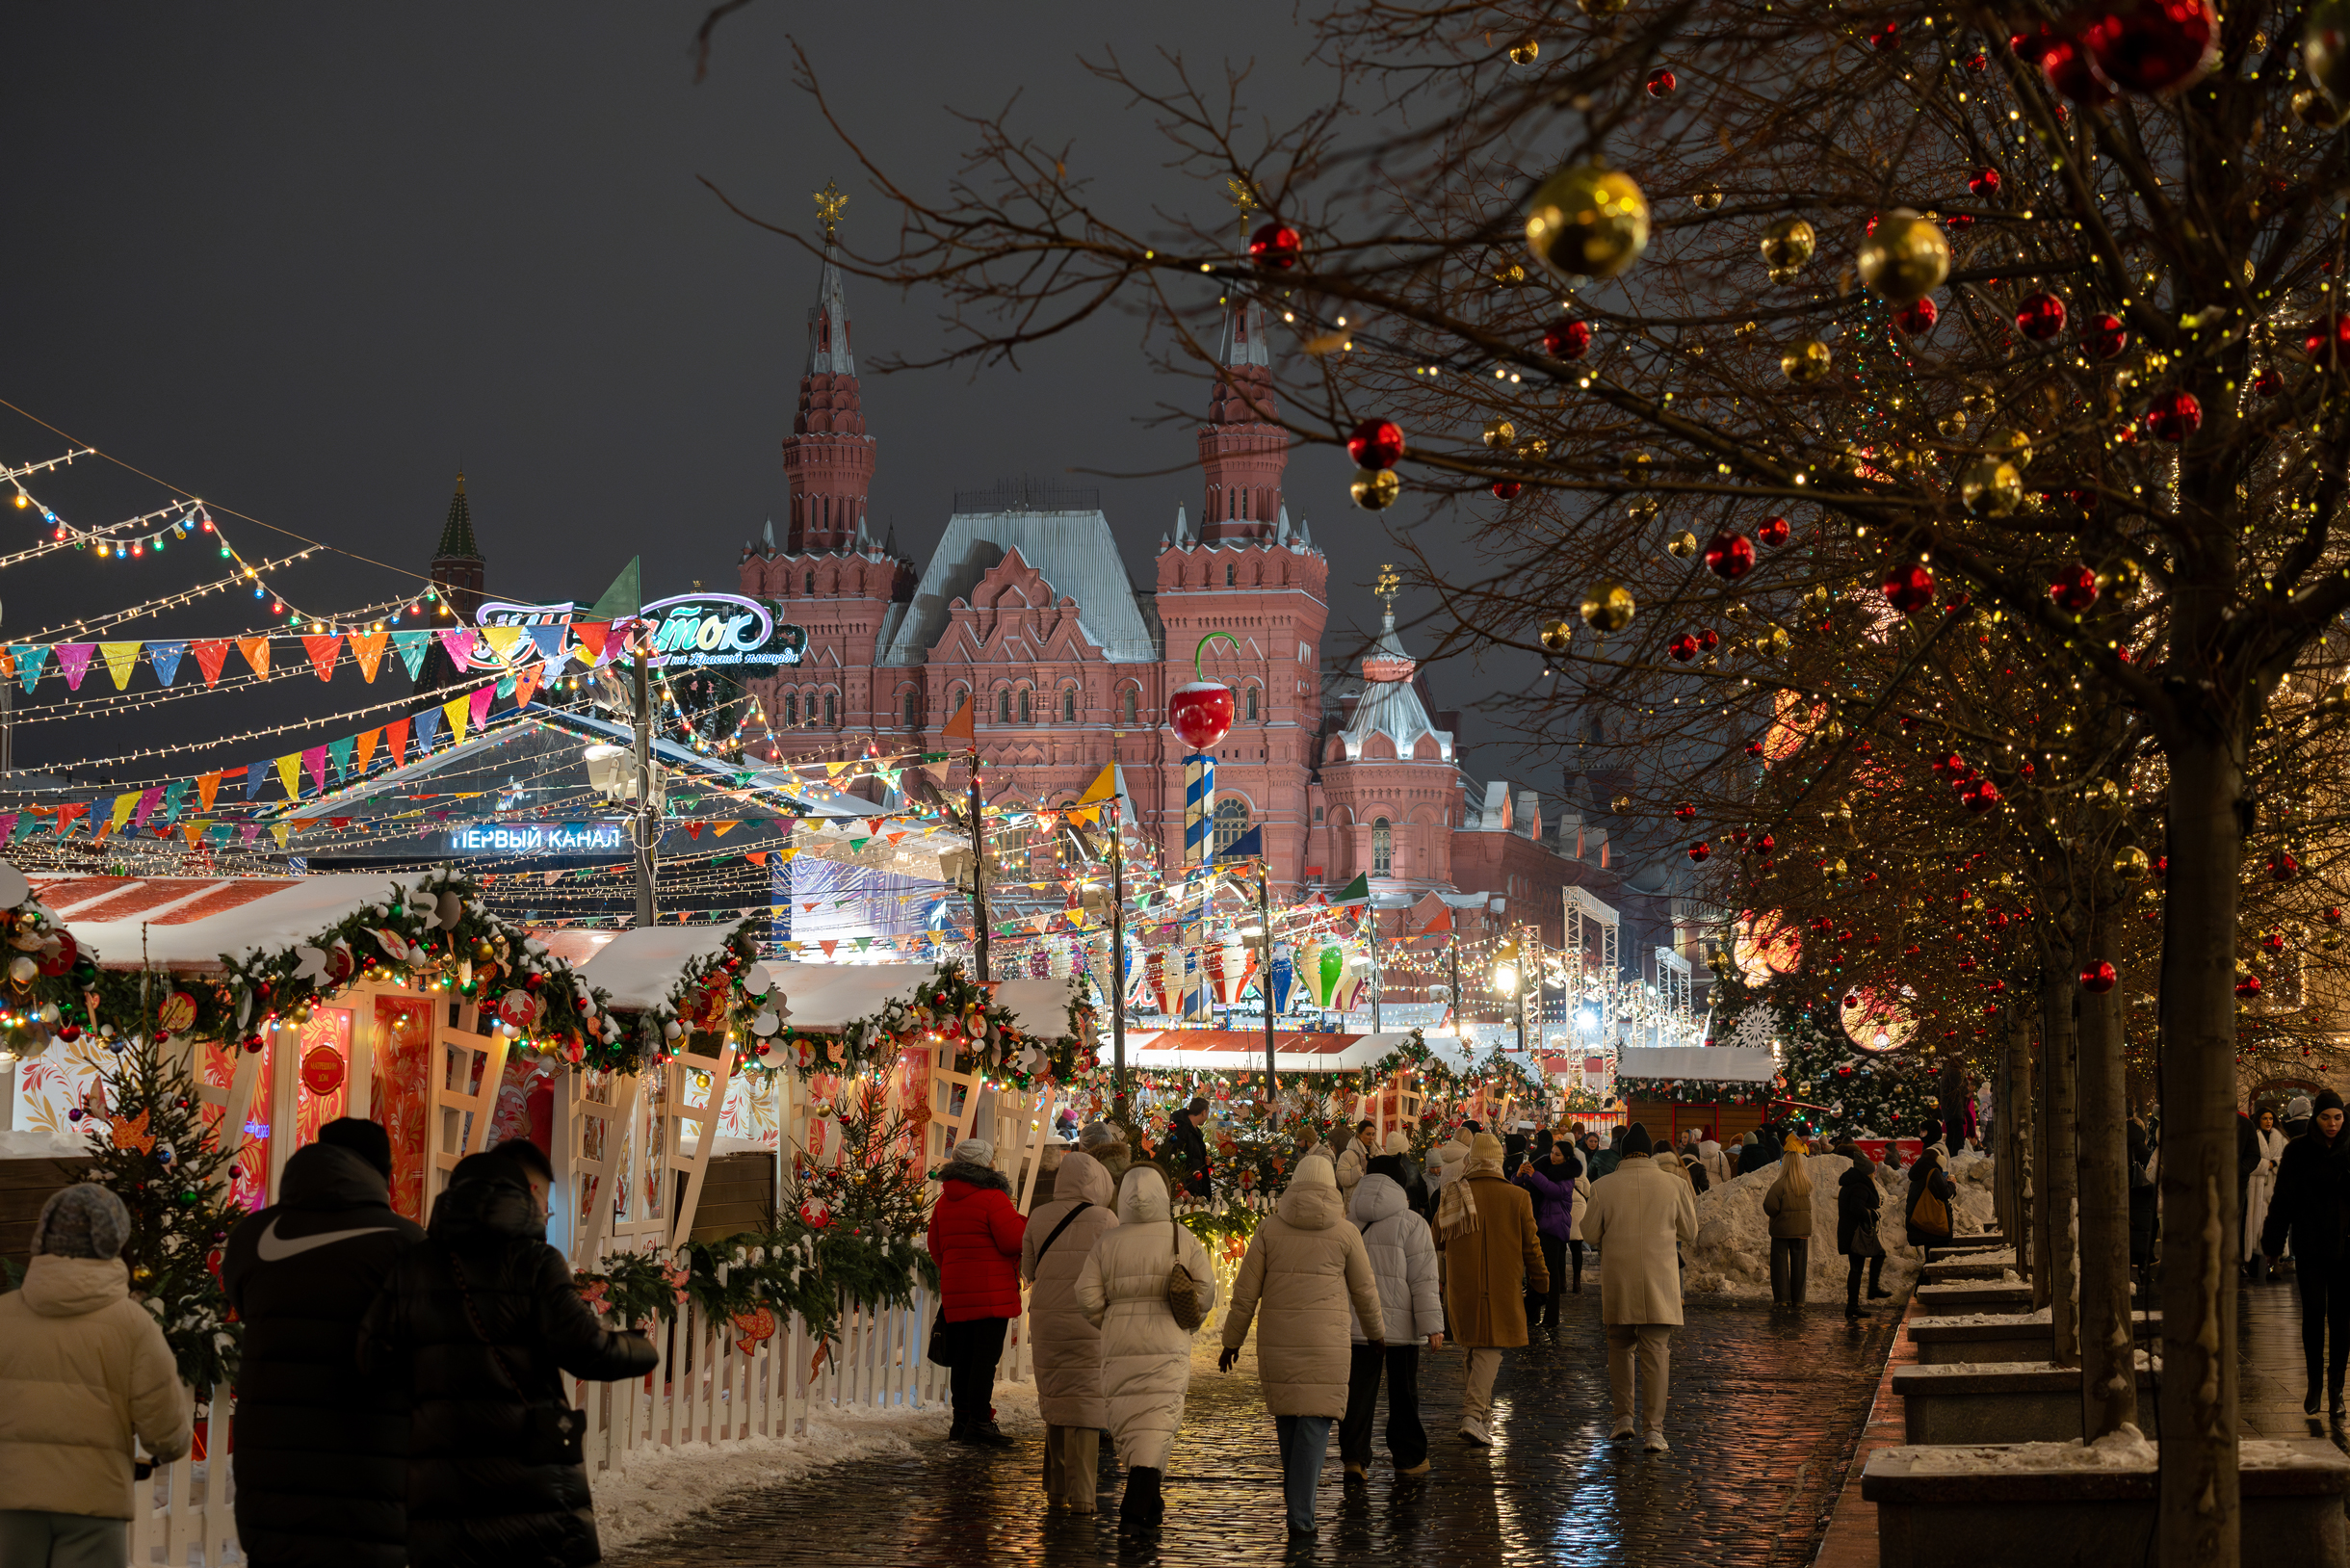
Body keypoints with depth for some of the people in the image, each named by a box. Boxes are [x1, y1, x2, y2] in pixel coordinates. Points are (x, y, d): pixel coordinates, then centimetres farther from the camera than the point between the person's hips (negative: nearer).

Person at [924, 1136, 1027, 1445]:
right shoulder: (992, 1198, -11)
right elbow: (1013, 1241, -15)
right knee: (986, 1356, -8)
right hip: (991, 1291, -7)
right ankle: (979, 1422, -12)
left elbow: (935, 1248, 18)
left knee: (962, 1358, 11)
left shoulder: (944, 1202, 13)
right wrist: (1027, 1228, 4)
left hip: (955, 1291, 7)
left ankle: (962, 1420, 14)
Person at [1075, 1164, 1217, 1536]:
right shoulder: (1183, 1239, -1)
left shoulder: (1106, 1243, 1)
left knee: (1127, 1424, 14)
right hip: (1168, 1347, -1)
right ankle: (1135, 1511, -16)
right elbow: (1205, 1293, -3)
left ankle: (1151, 1501, 18)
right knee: (1154, 1427, -3)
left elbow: (1088, 1297, -2)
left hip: (1120, 1348, 1)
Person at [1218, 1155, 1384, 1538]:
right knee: (1314, 1421, -1)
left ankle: (1297, 1489, 36)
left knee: (1287, 1410, 20)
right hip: (1326, 1341, -2)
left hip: (1277, 1340, 2)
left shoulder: (1269, 1229, 2)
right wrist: (1377, 1331, 27)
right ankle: (1299, 1515, -9)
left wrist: (1231, 1341, 12)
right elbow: (1364, 1291, 9)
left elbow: (1246, 1292, 2)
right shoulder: (1345, 1233, -1)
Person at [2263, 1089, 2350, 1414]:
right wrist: (2273, 1244, 1)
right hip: (2310, 1247, -1)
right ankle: (2314, 1384, 6)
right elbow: (2282, 1200, 2)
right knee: (2314, 1312, -5)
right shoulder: (2297, 1151, -1)